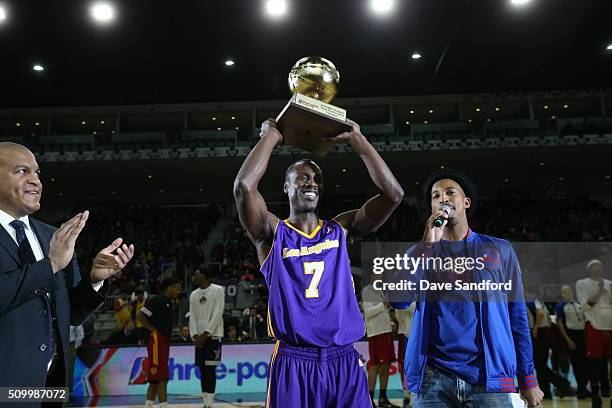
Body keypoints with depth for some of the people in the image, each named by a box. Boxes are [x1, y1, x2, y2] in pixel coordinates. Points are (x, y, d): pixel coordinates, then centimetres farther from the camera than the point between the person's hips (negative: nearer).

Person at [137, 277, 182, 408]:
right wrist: (153, 330, -15)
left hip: (165, 341, 9)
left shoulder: (170, 303, 17)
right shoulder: (156, 300, -11)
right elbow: (140, 316, -17)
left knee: (155, 377, 13)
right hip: (156, 341, -9)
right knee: (162, 376, -11)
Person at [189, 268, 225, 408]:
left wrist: (205, 334, -16)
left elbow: (217, 314, -12)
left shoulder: (218, 290, -5)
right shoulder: (193, 294, 13)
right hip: (199, 337, 6)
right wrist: (195, 335, -6)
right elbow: (192, 316, 9)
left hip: (213, 335, -6)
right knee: (202, 370, 7)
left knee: (210, 369, -9)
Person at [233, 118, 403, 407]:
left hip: (345, 361, 3)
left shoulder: (340, 229, 8)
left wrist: (356, 139, 2)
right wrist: (271, 136, -5)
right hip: (293, 364, -2)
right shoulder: (272, 233, 1)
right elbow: (244, 187, -18)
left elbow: (393, 193, -2)